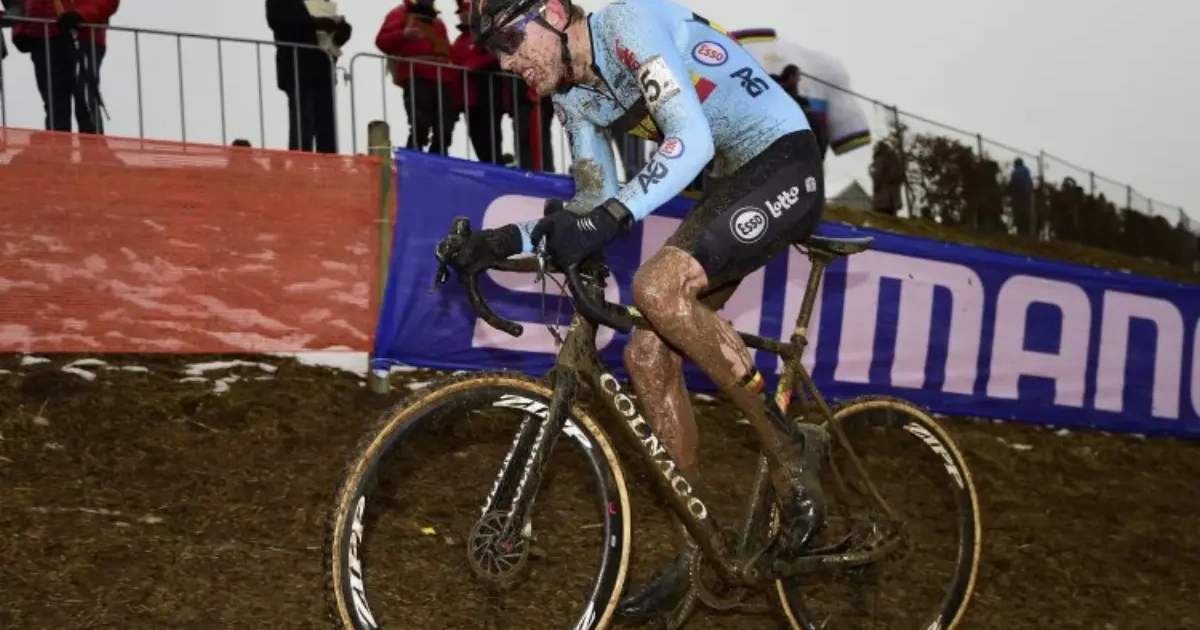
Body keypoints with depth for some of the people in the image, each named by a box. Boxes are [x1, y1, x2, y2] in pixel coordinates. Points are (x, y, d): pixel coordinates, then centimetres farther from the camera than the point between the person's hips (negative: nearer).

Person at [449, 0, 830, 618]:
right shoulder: (574, 96, 7)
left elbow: (691, 140, -31)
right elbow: (596, 202, 11)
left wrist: (612, 219, -41)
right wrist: (511, 239, -3)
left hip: (785, 163, -9)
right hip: (734, 182, 9)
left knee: (658, 288, -29)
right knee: (647, 356, 0)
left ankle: (792, 451, -13)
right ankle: (695, 551, 10)